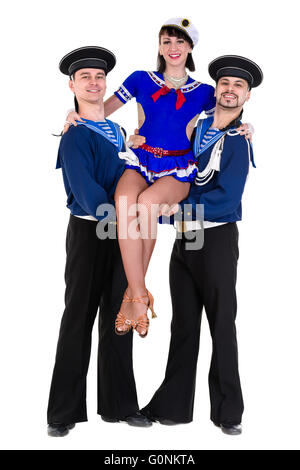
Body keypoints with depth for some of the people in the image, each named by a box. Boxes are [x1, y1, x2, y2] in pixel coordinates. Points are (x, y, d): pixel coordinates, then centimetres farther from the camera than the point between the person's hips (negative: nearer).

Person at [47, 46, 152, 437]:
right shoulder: (74, 134, -8)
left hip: (122, 233, 6)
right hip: (90, 232, -6)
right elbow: (85, 189, -19)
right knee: (79, 318, -1)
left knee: (117, 318, 10)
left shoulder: (118, 131, 15)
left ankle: (118, 405, 20)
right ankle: (64, 412, 9)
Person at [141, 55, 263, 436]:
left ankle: (228, 412, 15)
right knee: (183, 324, 12)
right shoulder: (195, 125, 9)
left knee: (221, 325, 3)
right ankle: (174, 405, 22)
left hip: (217, 239, -6)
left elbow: (227, 198, -17)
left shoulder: (240, 141, -9)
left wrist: (180, 208, -16)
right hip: (184, 237, 6)